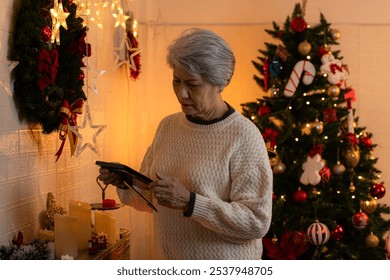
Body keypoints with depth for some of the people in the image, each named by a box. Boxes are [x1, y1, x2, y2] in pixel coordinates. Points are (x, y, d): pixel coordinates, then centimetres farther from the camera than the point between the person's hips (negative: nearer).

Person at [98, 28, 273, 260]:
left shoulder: (244, 136, -18)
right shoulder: (168, 126, 1)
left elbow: (257, 222, -22)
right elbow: (151, 197, 10)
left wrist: (190, 202, -28)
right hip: (169, 259, 6)